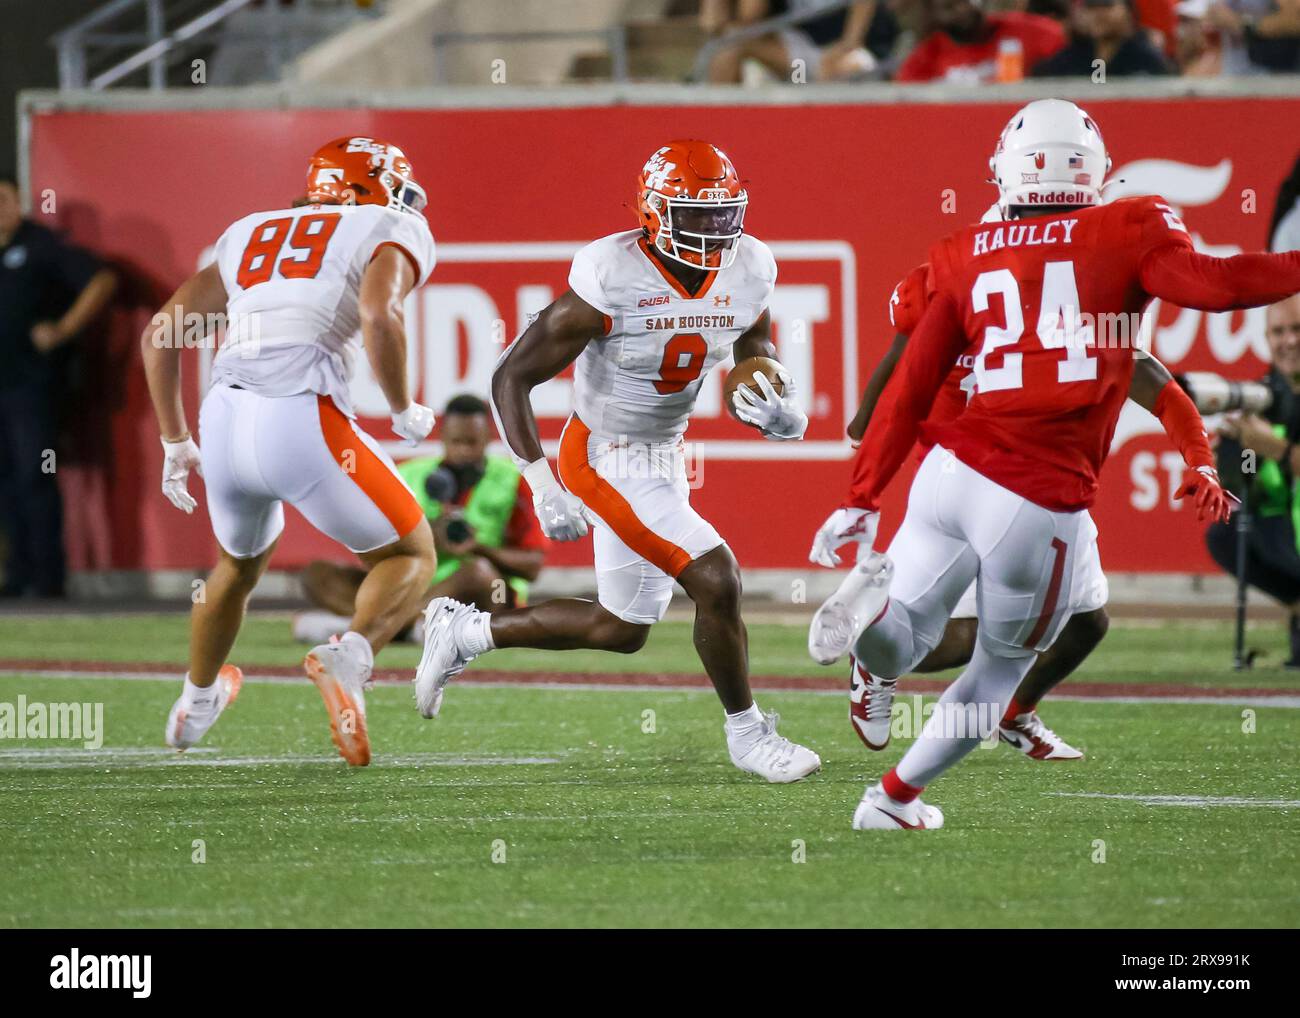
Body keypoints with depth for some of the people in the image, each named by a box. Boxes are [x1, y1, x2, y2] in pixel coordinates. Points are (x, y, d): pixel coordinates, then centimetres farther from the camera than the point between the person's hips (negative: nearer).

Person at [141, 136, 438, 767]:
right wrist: (404, 413, 4)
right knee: (410, 556, 13)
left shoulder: (250, 238, 27)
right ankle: (347, 659, -17)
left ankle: (197, 703, 54)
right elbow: (379, 316, -11)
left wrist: (174, 443, 31)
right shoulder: (391, 233, 11)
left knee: (240, 561, 35)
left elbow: (161, 332, 23)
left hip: (225, 423, 6)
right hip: (304, 422, -6)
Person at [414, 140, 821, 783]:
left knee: (622, 630, 17)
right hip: (606, 464, -8)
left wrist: (782, 411, -14)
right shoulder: (612, 281, -26)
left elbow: (757, 350, 11)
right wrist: (543, 487, -29)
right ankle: (746, 733, 5)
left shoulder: (746, 273, -9)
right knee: (715, 581, -16)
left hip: (663, 459, 8)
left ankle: (464, 633, 33)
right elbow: (511, 377, -20)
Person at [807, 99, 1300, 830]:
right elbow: (1206, 284, -16)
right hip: (1044, 503, -3)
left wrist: (863, 501, 16)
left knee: (896, 653, 12)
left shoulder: (967, 257, 11)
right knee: (1003, 666, 20)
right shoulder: (1128, 232, 1)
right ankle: (896, 797, 24)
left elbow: (911, 391, 11)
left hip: (956, 469, 3)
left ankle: (872, 596, -20)